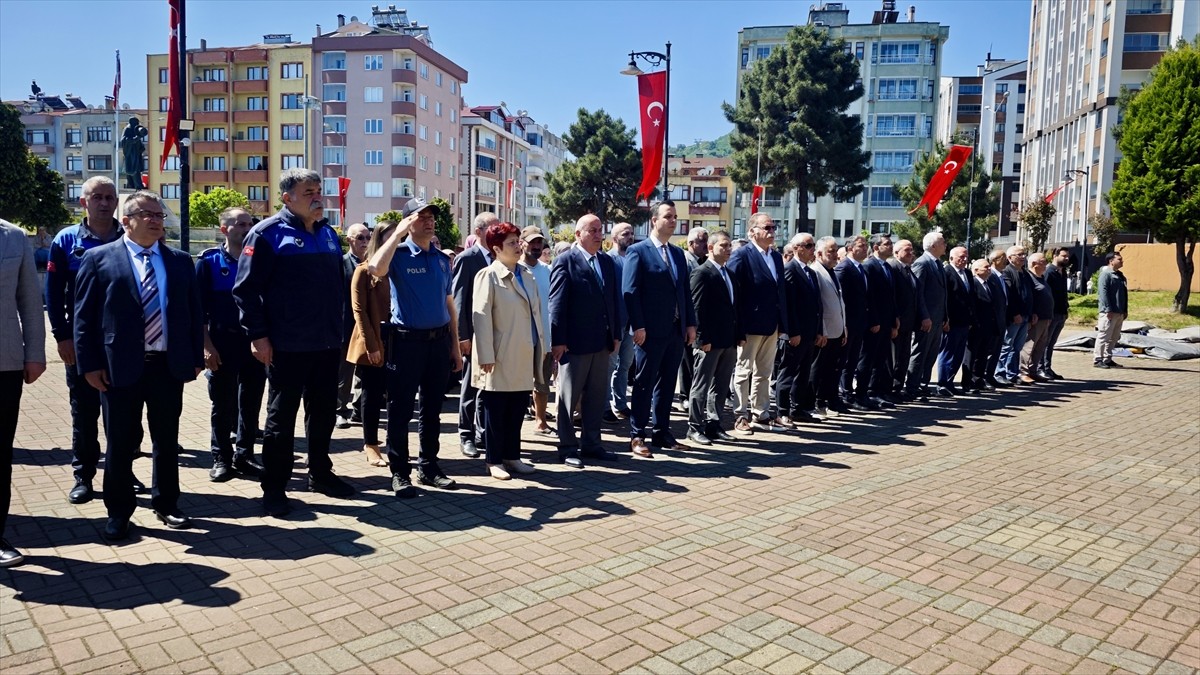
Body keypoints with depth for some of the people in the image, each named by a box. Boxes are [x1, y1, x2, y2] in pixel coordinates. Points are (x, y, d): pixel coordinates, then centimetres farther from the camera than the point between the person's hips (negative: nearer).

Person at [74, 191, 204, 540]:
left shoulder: (180, 262, 9)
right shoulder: (99, 258, 0)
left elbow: (194, 313, 10)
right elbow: (84, 317, -1)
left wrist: (196, 357, 5)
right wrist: (90, 364, -7)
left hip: (169, 365, 3)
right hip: (120, 366, -2)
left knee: (167, 439, 12)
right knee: (121, 443, 8)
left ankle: (166, 504, 27)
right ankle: (118, 512, 22)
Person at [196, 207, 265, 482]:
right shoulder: (209, 262, -1)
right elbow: (198, 308, -3)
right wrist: (207, 346, -10)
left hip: (254, 342, 3)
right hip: (222, 343, -2)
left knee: (251, 403, 8)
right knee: (222, 405, 5)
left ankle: (244, 456, 20)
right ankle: (221, 458, 17)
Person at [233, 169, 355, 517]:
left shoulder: (328, 234, 12)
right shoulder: (268, 233, -8)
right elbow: (246, 288, -11)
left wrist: (339, 328, 16)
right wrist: (258, 336, -15)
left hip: (328, 344, 6)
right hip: (286, 346, -6)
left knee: (323, 413, 15)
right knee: (281, 418, 3)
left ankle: (320, 474, 29)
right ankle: (274, 488, 14)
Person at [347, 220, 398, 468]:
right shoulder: (364, 271, -3)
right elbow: (358, 310, -7)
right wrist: (371, 344, -13)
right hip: (373, 345, -4)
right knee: (372, 396, 2)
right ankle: (370, 445, 12)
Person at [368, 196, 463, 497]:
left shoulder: (442, 259, 11)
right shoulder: (399, 255, -5)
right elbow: (376, 268, -30)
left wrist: (455, 346, 11)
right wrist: (399, 232, -20)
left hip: (439, 341, 5)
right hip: (407, 341, -5)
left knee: (432, 410, 13)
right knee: (400, 411, 2)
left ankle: (428, 467, 25)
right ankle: (400, 473, 12)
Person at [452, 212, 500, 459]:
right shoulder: (466, 258, -6)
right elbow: (459, 299, -9)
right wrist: (462, 336, -14)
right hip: (475, 334, -5)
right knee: (472, 386, 5)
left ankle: (484, 433, 20)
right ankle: (467, 436, 16)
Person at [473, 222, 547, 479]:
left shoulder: (527, 276, 13)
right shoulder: (489, 276, -7)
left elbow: (536, 312, 16)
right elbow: (481, 317, -12)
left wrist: (541, 346, 11)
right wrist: (486, 356, -17)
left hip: (524, 356, 6)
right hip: (501, 357, -6)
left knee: (517, 411, 12)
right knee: (496, 411, 4)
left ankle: (512, 456, 23)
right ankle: (494, 460, 15)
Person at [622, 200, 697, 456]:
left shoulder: (678, 253, 16)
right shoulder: (638, 251, -6)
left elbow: (686, 291, 16)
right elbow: (630, 291, -11)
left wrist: (690, 324, 9)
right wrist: (638, 327, -17)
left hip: (676, 331, 7)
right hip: (651, 332, -7)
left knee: (667, 384, 12)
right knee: (644, 384, 0)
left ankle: (661, 432, 22)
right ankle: (637, 436, 8)